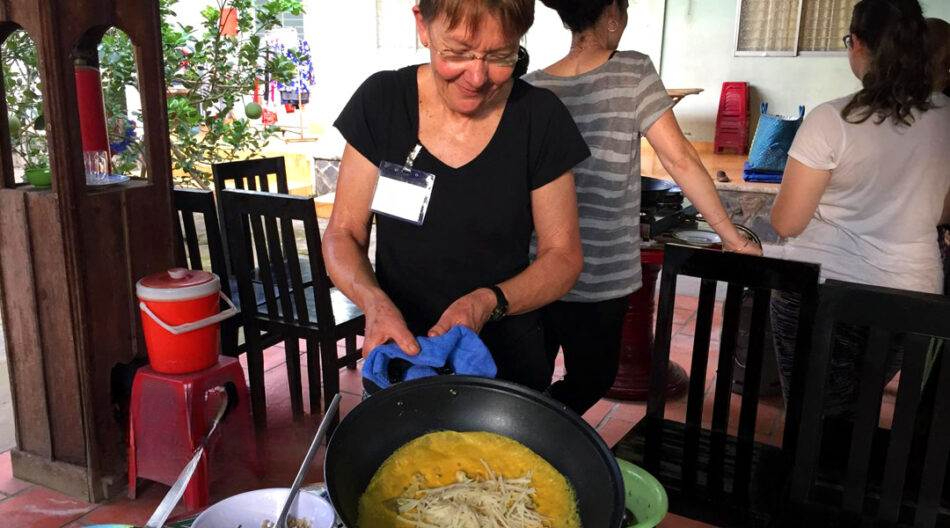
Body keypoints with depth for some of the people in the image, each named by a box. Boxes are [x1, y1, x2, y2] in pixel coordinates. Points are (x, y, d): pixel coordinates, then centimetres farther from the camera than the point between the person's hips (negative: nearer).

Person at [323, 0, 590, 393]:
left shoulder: (540, 117, -13)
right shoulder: (381, 101, -11)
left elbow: (563, 254, -7)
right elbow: (343, 234, -6)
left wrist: (489, 301, -25)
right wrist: (374, 301, -27)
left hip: (509, 364, 0)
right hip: (399, 356, 1)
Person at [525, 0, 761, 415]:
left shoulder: (532, 88, 0)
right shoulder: (633, 72, -9)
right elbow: (680, 160, -12)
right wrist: (734, 238, -5)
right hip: (600, 276, -4)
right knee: (591, 380, 17)